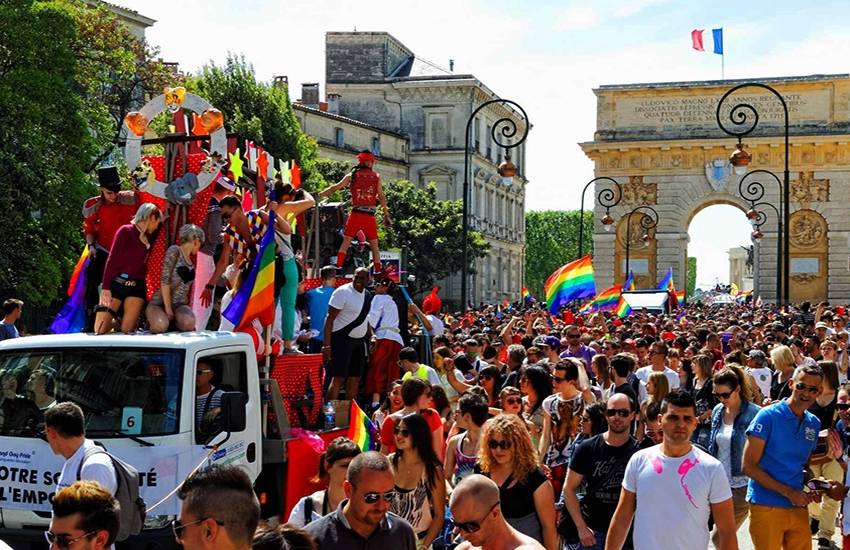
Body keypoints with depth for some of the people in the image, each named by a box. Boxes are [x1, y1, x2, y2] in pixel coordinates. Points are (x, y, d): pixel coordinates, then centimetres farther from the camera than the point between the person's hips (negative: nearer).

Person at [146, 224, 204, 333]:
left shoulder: (191, 260, 16)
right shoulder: (174, 250, -7)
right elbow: (164, 280, -15)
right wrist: (168, 308, -18)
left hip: (180, 305, 4)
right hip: (160, 303, -4)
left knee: (189, 323, -31)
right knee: (160, 325, -36)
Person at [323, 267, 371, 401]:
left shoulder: (367, 295, 10)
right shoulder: (342, 292, -13)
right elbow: (330, 319, -16)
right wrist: (327, 345, -23)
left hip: (359, 340, 8)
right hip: (342, 339, -8)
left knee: (355, 378, 10)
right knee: (338, 378, -12)